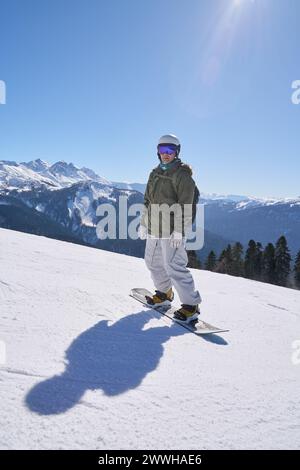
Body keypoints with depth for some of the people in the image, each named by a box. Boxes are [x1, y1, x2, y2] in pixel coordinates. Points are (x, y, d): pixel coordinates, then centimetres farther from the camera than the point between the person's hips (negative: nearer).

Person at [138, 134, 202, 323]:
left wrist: (178, 230, -20)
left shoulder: (182, 174, -9)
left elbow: (184, 205, -15)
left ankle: (191, 306, 1)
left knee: (174, 266, -10)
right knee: (153, 261, 17)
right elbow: (148, 200, 21)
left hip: (172, 229, -8)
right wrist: (143, 223, 18)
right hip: (154, 229, 9)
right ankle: (164, 294, 36)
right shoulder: (155, 173, 16)